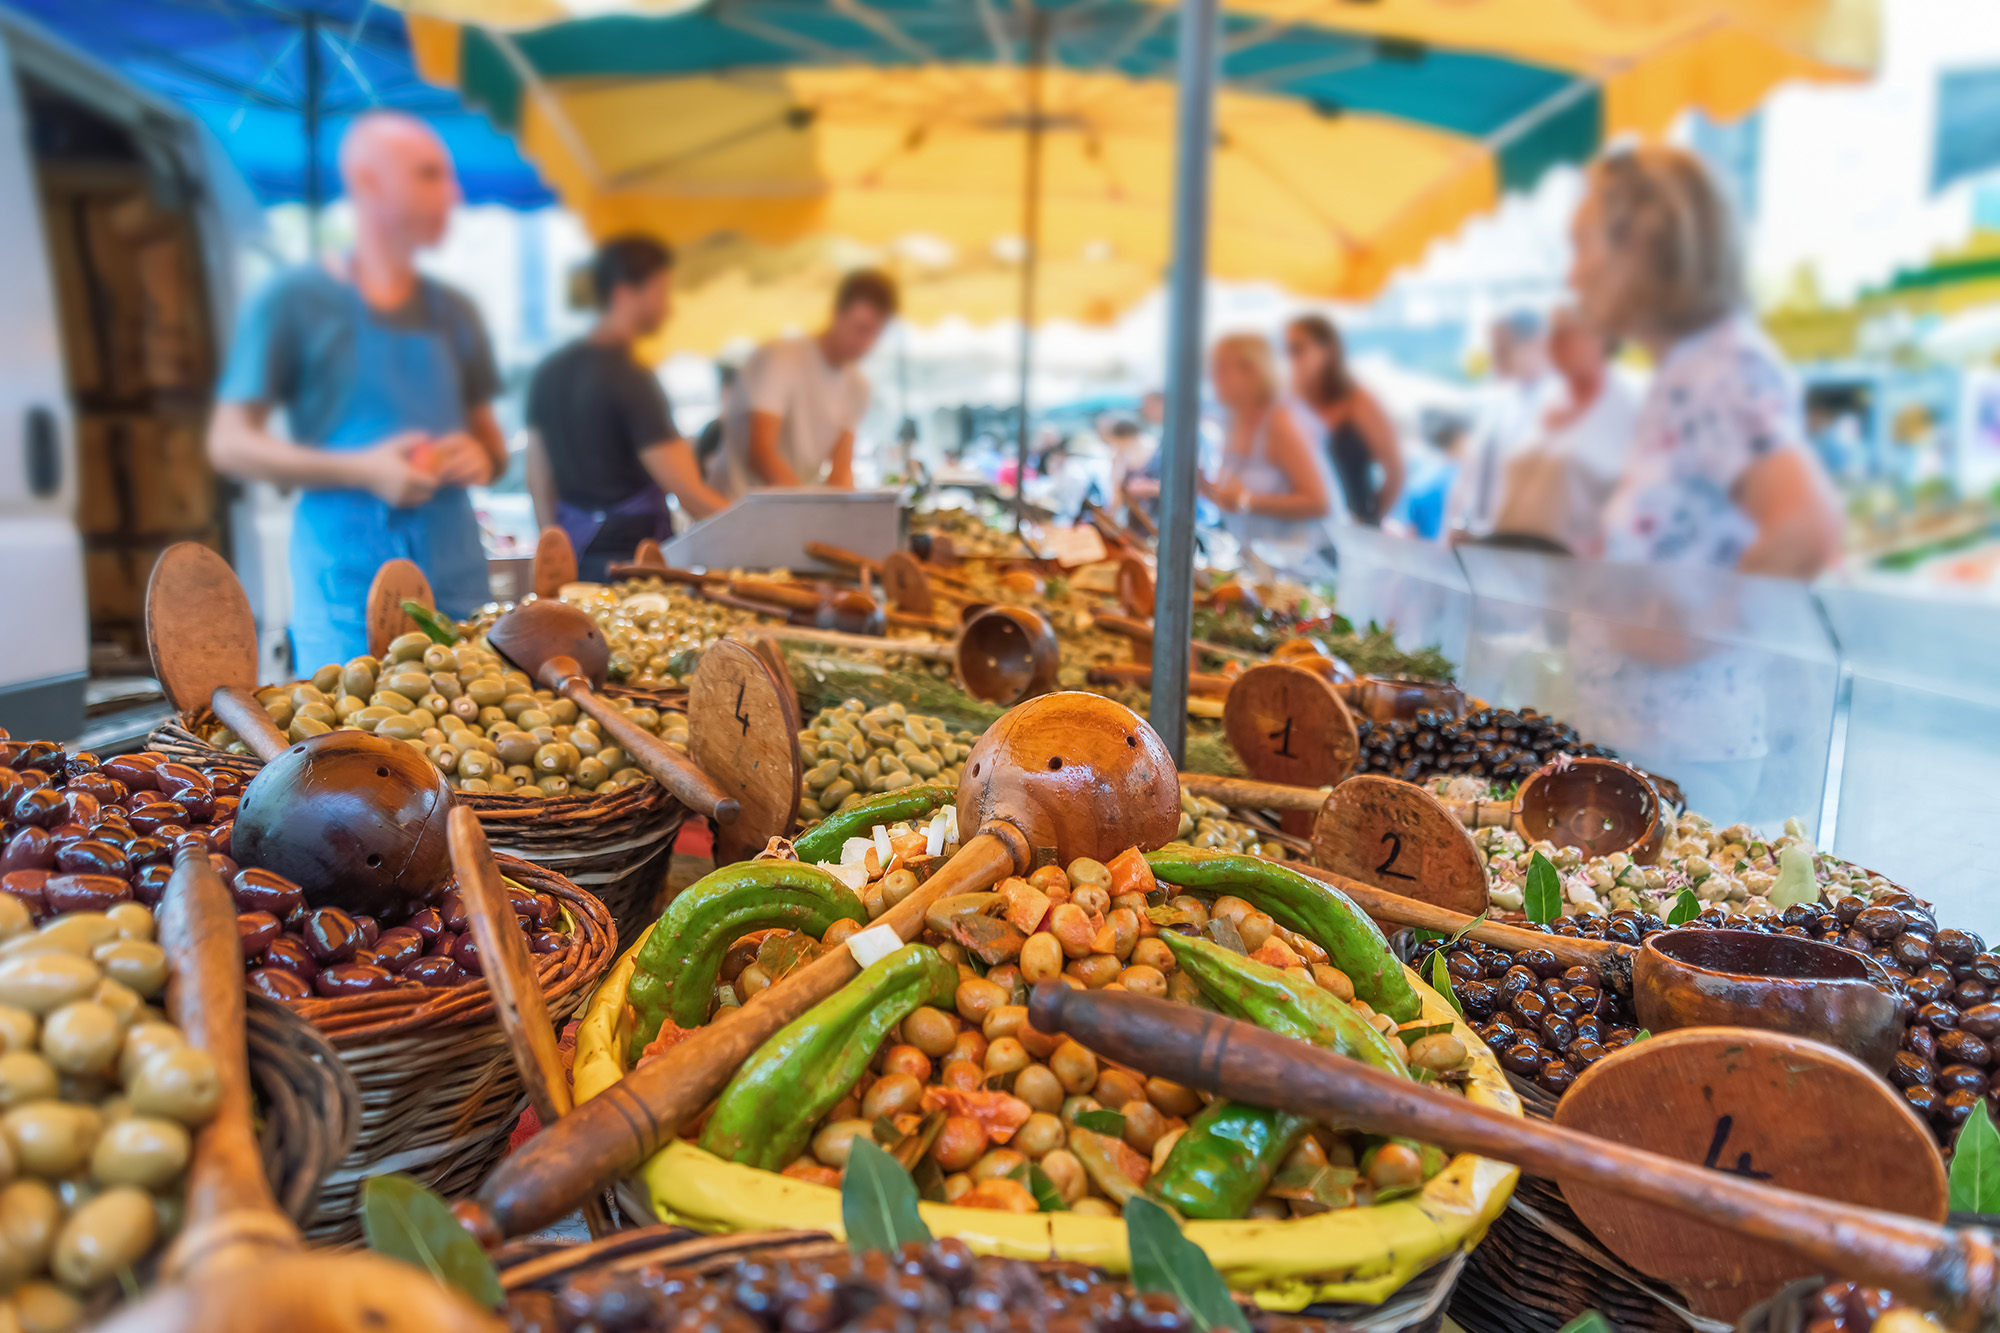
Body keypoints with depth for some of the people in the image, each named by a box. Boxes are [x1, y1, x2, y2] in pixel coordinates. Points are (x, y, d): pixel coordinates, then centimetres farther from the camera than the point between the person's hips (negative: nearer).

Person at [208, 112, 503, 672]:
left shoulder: (454, 313, 15)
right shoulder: (294, 302, 0)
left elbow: (488, 434, 23)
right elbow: (230, 444, -3)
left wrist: (483, 458, -2)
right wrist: (362, 469, -16)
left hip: (457, 578, 5)